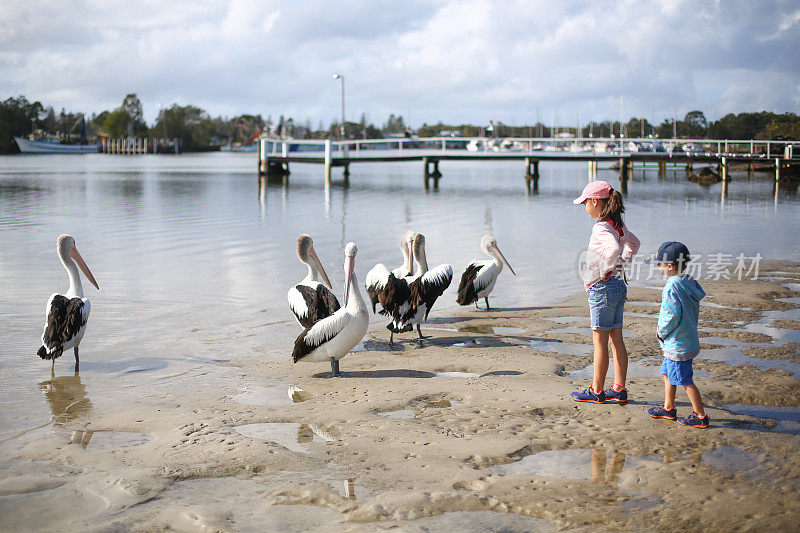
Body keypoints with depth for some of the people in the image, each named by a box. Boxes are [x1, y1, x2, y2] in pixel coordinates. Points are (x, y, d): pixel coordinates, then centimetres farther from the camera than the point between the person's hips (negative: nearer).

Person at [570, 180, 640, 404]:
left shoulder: (601, 227, -18)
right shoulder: (617, 225, 10)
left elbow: (613, 249, -38)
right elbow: (633, 243, 28)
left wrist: (605, 271, -23)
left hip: (603, 287, -9)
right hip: (619, 285, 9)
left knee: (600, 341, 1)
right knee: (617, 340, 12)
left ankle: (597, 391, 9)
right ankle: (619, 389, 18)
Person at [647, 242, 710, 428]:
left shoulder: (672, 286, -22)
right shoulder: (690, 283, 6)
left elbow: (673, 315, -28)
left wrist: (662, 331, -11)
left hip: (678, 344, -10)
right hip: (689, 338, 10)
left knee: (685, 380, 1)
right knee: (667, 373, 22)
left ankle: (700, 416, 10)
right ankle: (668, 408, 33)